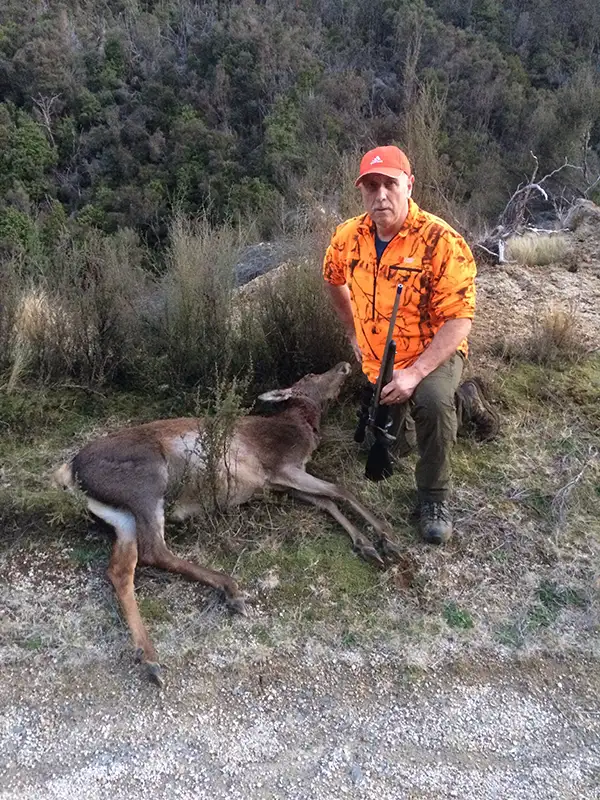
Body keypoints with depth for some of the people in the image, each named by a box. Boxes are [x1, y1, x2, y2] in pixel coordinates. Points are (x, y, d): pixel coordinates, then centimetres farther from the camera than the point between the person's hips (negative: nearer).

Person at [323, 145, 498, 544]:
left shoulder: (442, 241, -26)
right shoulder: (349, 237, -10)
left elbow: (459, 321, -28)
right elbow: (334, 280, 13)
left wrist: (415, 373, -36)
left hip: (435, 354, -6)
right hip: (378, 361, 6)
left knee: (432, 400, -39)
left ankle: (435, 497, -15)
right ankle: (464, 400, 43)